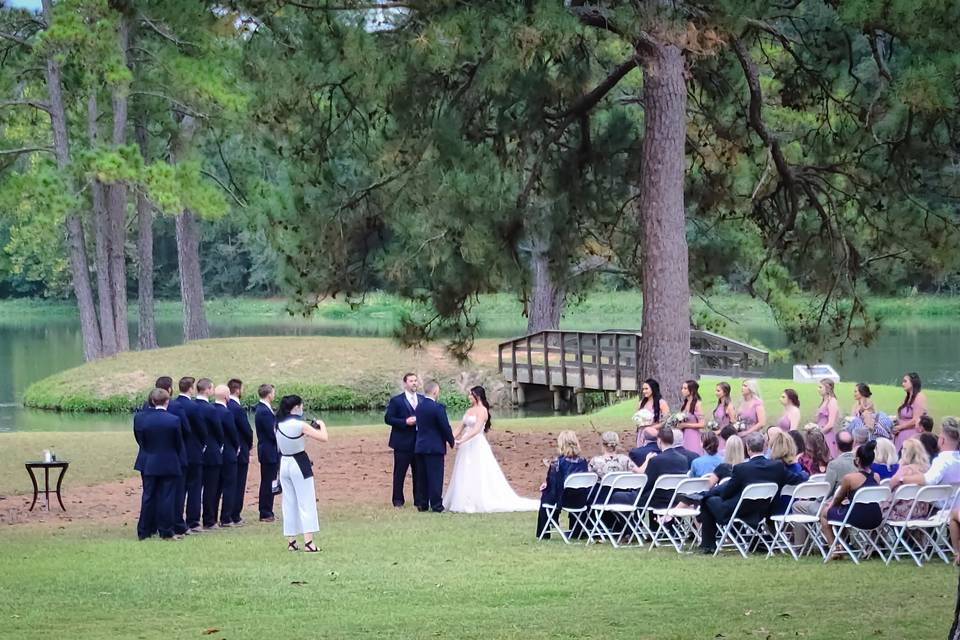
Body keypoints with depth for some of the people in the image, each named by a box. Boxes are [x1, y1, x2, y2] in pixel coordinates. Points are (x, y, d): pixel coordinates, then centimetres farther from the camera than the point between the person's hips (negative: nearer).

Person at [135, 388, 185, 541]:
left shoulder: (141, 419, -5)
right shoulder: (173, 420, -11)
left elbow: (140, 441, 3)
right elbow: (179, 444, -1)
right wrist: (178, 460, 16)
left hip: (149, 465, 2)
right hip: (169, 465, -2)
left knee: (148, 497, 9)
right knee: (167, 497, 2)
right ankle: (166, 532, 2)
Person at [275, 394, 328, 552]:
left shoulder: (279, 425, 3)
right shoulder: (300, 425, -16)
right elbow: (324, 438, -19)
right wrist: (321, 425, 3)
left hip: (284, 463, 6)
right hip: (299, 464, -6)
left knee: (289, 504, 12)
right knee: (306, 504, -2)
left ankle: (291, 542, 13)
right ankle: (308, 542, -7)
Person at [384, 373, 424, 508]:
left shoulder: (423, 400, 11)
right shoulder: (396, 400, -2)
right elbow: (388, 418, -6)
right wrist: (405, 422, -17)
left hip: (419, 442, 4)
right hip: (402, 443, -4)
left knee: (419, 473, 6)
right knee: (399, 473, 2)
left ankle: (419, 500, 12)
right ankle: (398, 501, 9)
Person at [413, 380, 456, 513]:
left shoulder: (419, 406, 7)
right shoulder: (438, 407, -15)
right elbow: (445, 427, -14)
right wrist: (452, 442, 5)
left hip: (420, 446, 7)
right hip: (435, 447, -7)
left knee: (422, 477, 11)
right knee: (435, 477, -2)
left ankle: (422, 504, 13)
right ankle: (436, 505, -1)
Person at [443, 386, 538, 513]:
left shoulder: (482, 410, -9)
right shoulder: (469, 410, 15)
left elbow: (477, 429, -20)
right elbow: (461, 428, 13)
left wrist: (462, 440, -26)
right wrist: (452, 438, -2)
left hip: (477, 445, -8)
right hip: (466, 447, 8)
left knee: (478, 476, -7)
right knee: (464, 476, 7)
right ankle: (467, 503, 11)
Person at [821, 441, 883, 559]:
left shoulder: (849, 478, -15)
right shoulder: (876, 477, 1)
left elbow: (838, 499, 3)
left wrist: (832, 505, 24)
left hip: (857, 520, -6)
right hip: (876, 520, 6)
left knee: (824, 514, 20)